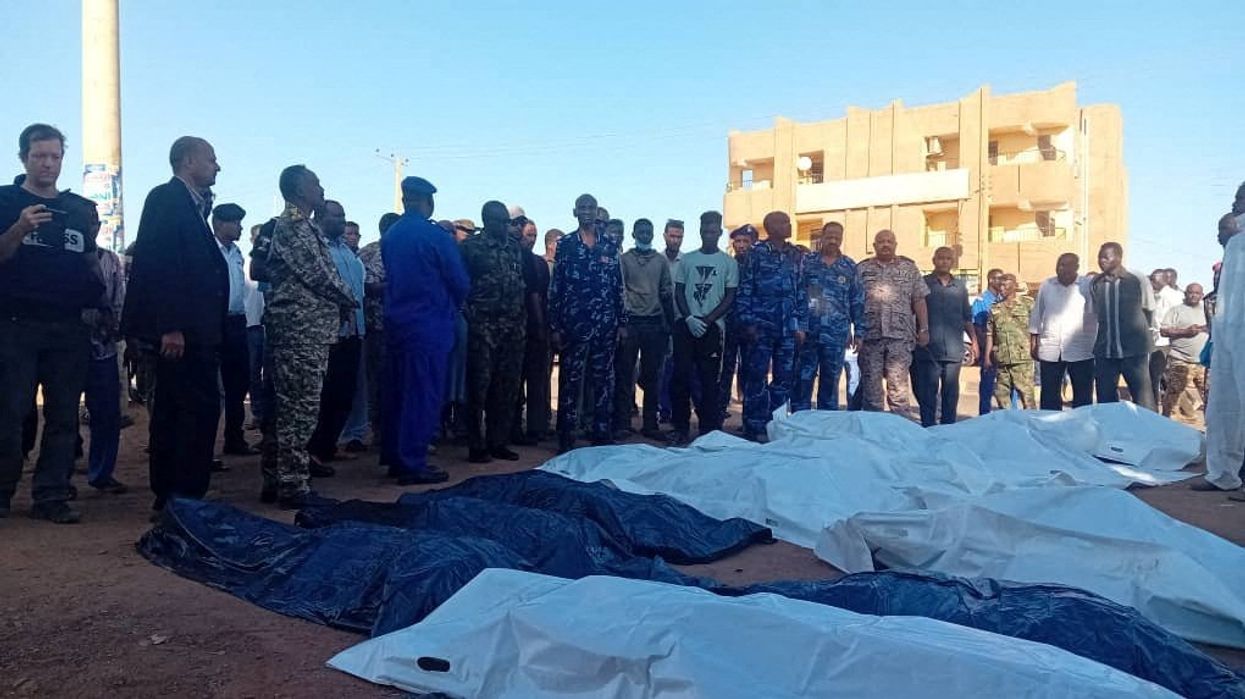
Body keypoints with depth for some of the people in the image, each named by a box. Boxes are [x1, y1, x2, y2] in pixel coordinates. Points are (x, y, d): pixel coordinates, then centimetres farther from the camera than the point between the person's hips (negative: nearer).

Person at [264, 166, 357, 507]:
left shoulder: (305, 226, 20)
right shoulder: (293, 225, -10)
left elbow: (321, 271, 19)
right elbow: (319, 274, -16)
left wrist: (342, 300, 4)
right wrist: (349, 299, -1)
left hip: (308, 329, 10)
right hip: (302, 328, -10)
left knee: (292, 407, 13)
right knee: (301, 409, -6)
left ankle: (278, 480, 21)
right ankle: (293, 487, -1)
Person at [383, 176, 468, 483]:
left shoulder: (389, 236, 7)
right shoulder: (436, 236, -12)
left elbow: (391, 277, 14)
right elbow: (461, 284, -9)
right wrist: (452, 305, 10)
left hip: (395, 322, 7)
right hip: (429, 325, -7)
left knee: (396, 391, 13)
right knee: (423, 395, -1)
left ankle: (394, 457, 22)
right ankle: (412, 464, 2)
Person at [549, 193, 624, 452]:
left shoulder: (609, 246, 9)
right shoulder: (564, 244, 3)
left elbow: (618, 285, 10)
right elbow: (555, 287, 1)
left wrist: (622, 321, 5)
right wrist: (554, 326, -4)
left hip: (605, 324, 2)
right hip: (573, 324, -2)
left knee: (604, 380, 7)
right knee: (569, 380, 1)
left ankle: (602, 433, 16)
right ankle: (566, 438, 9)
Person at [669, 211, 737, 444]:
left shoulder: (729, 262, 4)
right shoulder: (687, 259, 9)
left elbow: (730, 297, 0)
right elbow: (679, 292, 8)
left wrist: (706, 320, -11)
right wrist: (689, 318, -8)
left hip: (712, 326, -2)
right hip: (686, 325, 2)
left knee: (709, 379, 0)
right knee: (681, 376, 0)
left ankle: (708, 429, 7)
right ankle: (680, 427, 9)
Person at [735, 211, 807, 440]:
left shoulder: (795, 255, 12)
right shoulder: (757, 253, -1)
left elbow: (802, 291, 12)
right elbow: (744, 289, -4)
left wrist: (801, 325, 6)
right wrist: (748, 322, -10)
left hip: (788, 328, 4)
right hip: (762, 326, -4)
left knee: (785, 379, 6)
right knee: (756, 378, -1)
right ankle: (753, 428, 6)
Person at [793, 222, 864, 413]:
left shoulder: (850, 266, 8)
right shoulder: (806, 261, 4)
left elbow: (858, 301, 9)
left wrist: (859, 331, 4)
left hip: (836, 335, 1)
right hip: (808, 331, -1)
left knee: (830, 382, 9)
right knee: (803, 380, 0)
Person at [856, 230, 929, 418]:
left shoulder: (909, 268, 12)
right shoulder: (862, 269, 11)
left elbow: (919, 301, 10)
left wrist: (924, 329, 3)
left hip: (900, 335, 0)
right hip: (869, 335, 1)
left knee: (899, 387, -4)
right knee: (870, 386, 4)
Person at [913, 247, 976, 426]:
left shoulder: (960, 287, 14)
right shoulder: (923, 284, 3)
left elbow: (967, 318, 18)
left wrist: (974, 341, 11)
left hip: (954, 350, 3)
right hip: (928, 350, -3)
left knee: (951, 393, 7)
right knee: (928, 392, -1)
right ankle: (928, 429, 5)